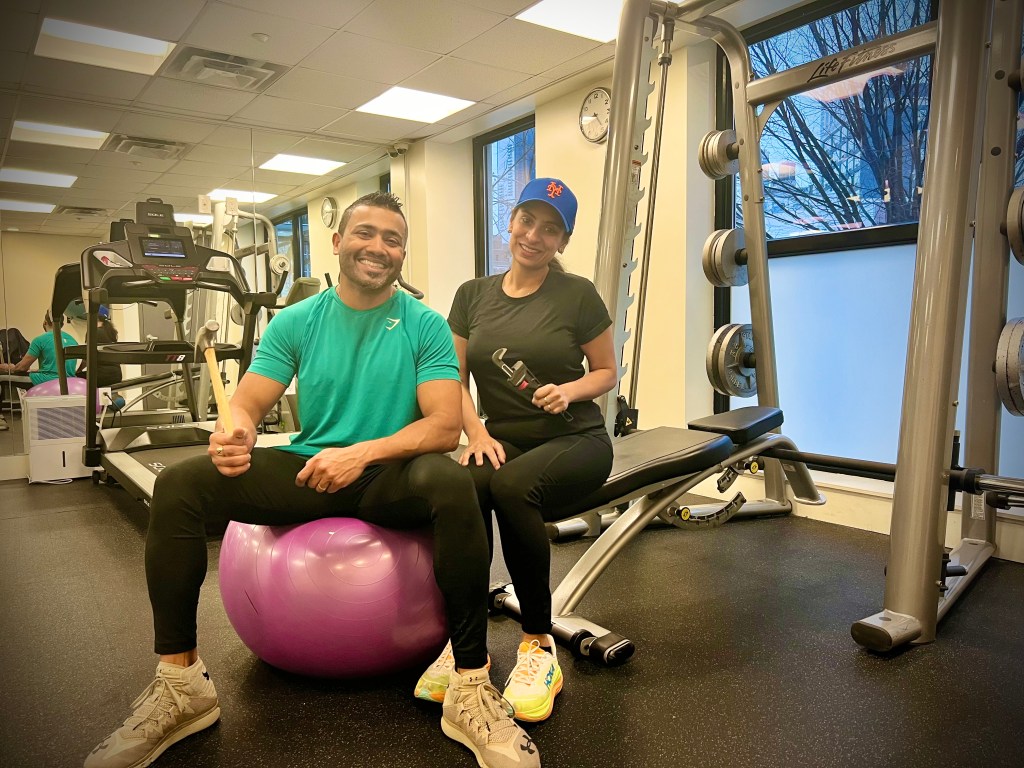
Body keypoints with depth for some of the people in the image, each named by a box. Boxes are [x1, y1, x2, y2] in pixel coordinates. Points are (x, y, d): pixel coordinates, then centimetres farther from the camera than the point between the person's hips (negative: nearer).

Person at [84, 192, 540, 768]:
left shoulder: (426, 326, -3)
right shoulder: (295, 322, 6)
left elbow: (446, 426, -12)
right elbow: (249, 403, 0)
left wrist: (362, 453, -27)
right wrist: (235, 433, -25)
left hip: (390, 479, -3)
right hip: (307, 469, 3)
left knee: (452, 484, -36)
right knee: (178, 486, -15)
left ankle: (472, 688, -25)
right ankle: (181, 682, -3)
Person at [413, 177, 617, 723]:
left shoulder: (578, 294, -1)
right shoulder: (473, 294, 8)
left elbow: (607, 372, 6)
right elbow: (456, 379, 9)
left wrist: (569, 391, -15)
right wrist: (476, 433, -7)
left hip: (574, 441, -2)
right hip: (504, 442, 3)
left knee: (511, 486, -35)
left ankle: (539, 646, -16)